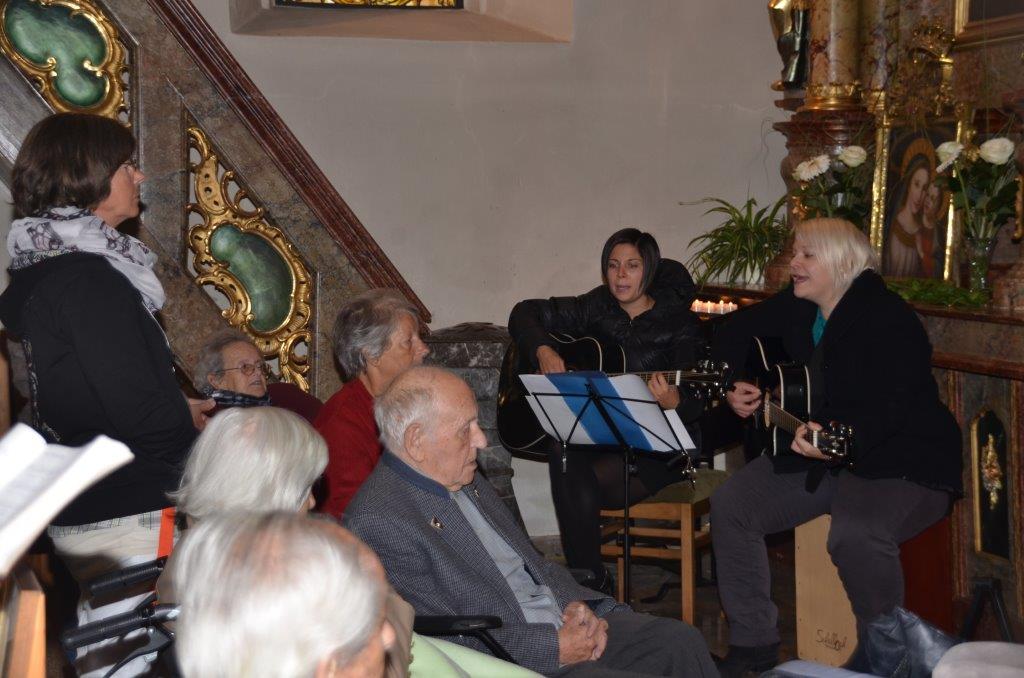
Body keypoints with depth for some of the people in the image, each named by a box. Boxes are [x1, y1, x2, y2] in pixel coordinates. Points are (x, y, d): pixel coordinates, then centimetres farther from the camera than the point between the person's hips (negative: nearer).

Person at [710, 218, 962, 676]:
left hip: (901, 465, -8)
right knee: (731, 505, -7)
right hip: (818, 456, 8)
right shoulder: (797, 308, 3)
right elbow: (735, 331, 20)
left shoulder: (887, 319, -21)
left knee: (856, 532, -37)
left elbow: (888, 409, -32)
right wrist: (732, 386, 4)